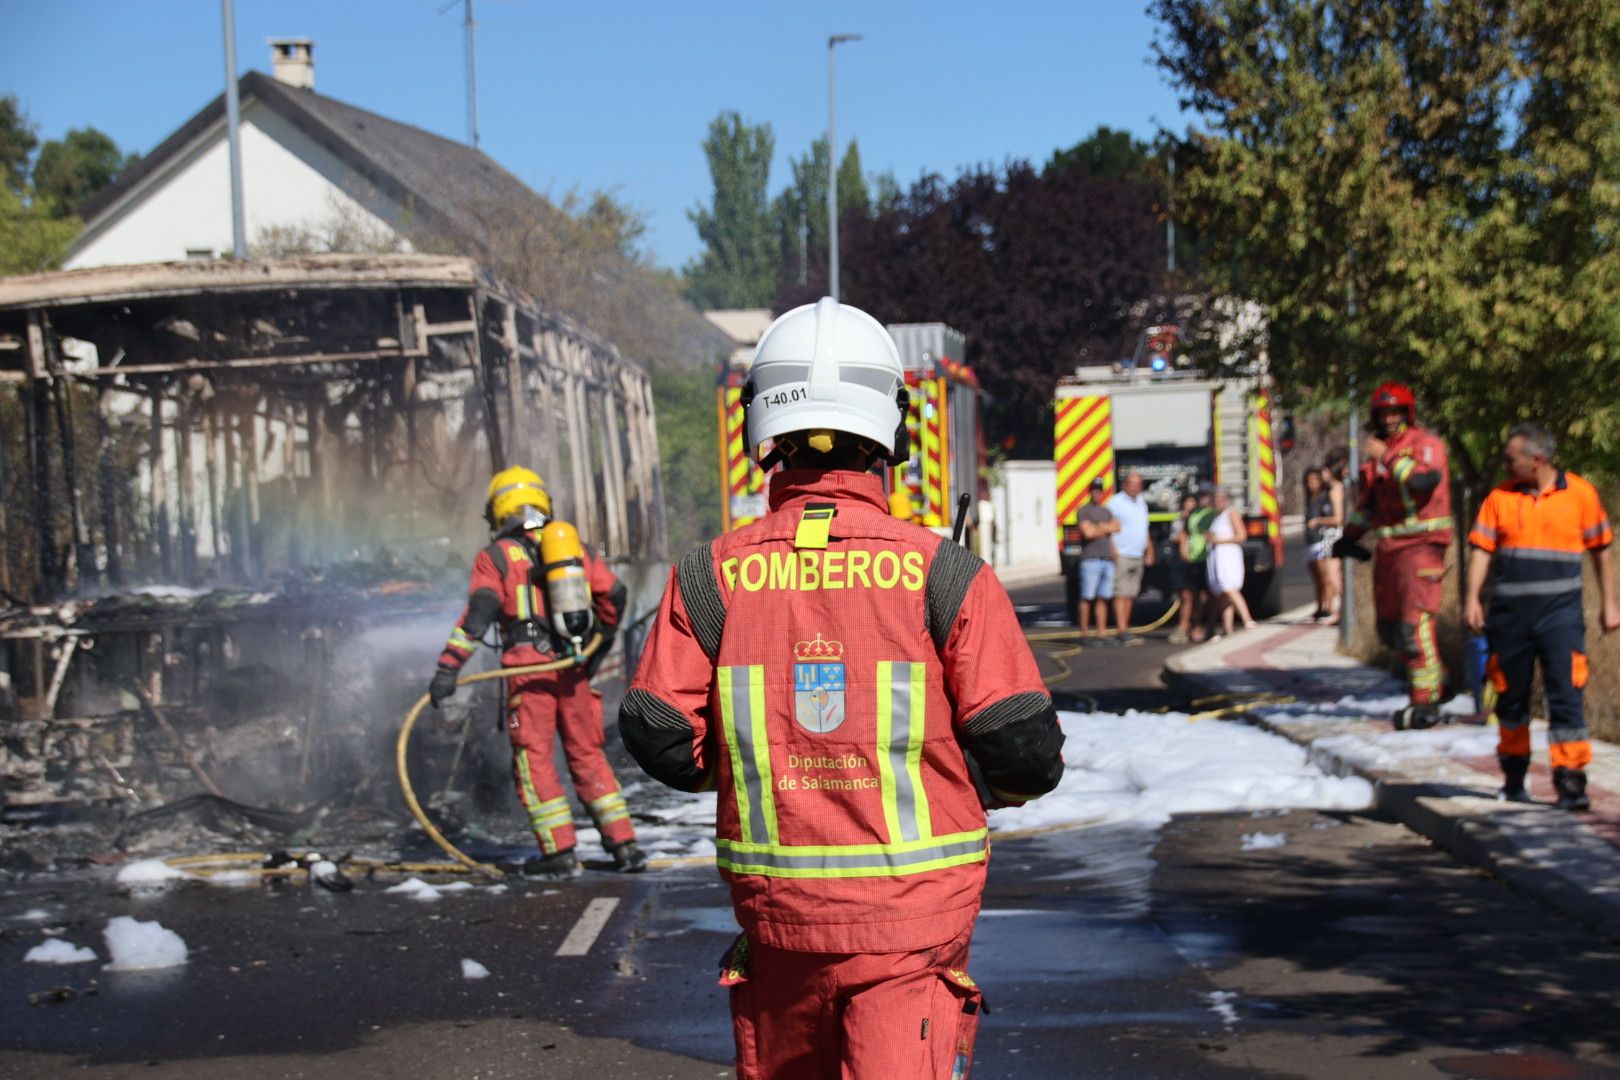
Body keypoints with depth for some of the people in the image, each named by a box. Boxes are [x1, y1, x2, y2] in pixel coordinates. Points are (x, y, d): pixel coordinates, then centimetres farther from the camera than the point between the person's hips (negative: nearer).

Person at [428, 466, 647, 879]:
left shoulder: (496, 557, 3)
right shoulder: (575, 547, 16)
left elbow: (480, 610, -10)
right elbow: (613, 594, 15)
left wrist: (449, 666, -15)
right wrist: (600, 644, 27)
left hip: (528, 667, -4)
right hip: (574, 667, 4)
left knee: (534, 759, 3)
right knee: (588, 757, 13)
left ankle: (560, 852, -2)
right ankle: (624, 845, 9)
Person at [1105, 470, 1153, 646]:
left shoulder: (1141, 503, 17)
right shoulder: (1115, 503, -7)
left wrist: (1149, 552, 20)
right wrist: (1114, 552, -18)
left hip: (1137, 557, 8)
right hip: (1122, 557, -8)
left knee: (1131, 595, 8)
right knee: (1121, 595, -11)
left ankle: (1125, 630, 12)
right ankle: (1123, 632, -17)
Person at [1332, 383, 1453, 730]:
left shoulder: (1426, 444, -6)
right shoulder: (1377, 450, 17)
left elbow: (1425, 481, -27)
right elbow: (1367, 499, 29)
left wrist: (1389, 457, -23)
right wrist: (1350, 536, 31)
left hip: (1421, 544, -8)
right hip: (1389, 547, 8)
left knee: (1415, 621, -16)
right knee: (1389, 627, 12)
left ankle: (1425, 701, -14)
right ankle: (1434, 677, 28)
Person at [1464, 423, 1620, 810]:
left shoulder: (1580, 494, 1)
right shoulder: (1500, 497, 4)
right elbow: (1481, 548, 3)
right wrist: (1472, 597, -9)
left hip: (1560, 611, -2)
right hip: (1510, 614, 2)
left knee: (1566, 695, -11)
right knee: (1511, 696, 11)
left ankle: (1570, 780, -9)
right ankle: (1514, 776, 26)